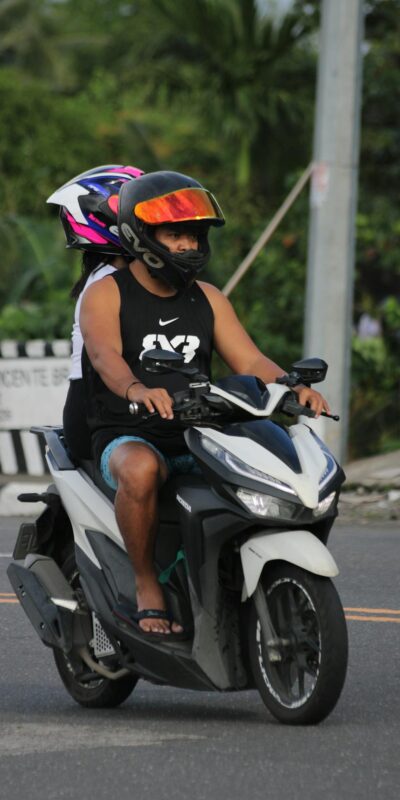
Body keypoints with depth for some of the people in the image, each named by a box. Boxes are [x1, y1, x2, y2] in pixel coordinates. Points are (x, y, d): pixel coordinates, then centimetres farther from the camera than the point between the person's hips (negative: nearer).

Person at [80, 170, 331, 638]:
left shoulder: (208, 300, 15)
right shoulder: (106, 295, -3)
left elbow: (249, 361, 5)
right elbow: (105, 354, -23)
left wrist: (294, 387, -18)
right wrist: (136, 389, -47)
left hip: (199, 441, 5)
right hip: (128, 437, -5)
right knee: (141, 469, -40)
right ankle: (147, 589, -24)